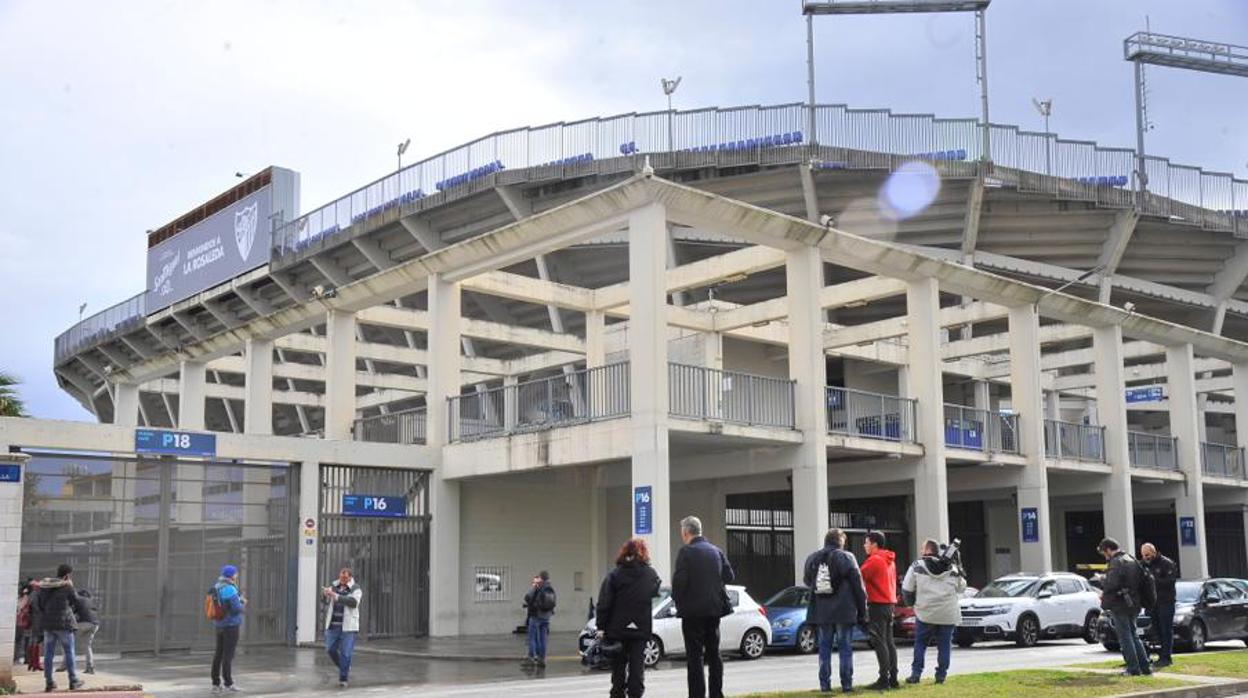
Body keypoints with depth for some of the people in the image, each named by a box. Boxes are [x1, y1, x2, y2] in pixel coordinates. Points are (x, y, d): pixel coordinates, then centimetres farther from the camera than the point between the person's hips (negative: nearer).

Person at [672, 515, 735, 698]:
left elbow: (679, 580, -17)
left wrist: (677, 601, -1)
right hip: (715, 608, 6)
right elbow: (729, 576, 8)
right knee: (714, 652, 15)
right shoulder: (717, 551, 7)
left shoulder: (686, 552, -11)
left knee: (694, 655, -2)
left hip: (693, 610, -6)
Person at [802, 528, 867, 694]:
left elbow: (807, 581, 17)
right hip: (844, 610, -3)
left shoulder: (812, 559, 5)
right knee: (845, 647, 4)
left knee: (824, 647, 9)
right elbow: (858, 585, -6)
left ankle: (825, 684, 8)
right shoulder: (846, 557, -7)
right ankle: (846, 683, 3)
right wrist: (862, 611, 1)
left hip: (821, 611, 3)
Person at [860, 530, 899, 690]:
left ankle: (884, 679, -9)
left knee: (879, 642, -7)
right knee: (889, 641, 11)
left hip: (877, 605, -9)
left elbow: (860, 577, -14)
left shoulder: (874, 560, -13)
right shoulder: (890, 560, 16)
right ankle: (893, 678, 13)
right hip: (890, 603, 9)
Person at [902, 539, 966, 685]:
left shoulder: (917, 566, -1)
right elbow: (961, 587, 15)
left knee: (920, 643, 9)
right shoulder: (952, 568, 8)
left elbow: (907, 589, 0)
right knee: (944, 645, 9)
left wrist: (912, 602, 16)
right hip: (948, 614, 2)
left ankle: (916, 673, 4)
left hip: (925, 613, -2)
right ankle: (941, 675, 6)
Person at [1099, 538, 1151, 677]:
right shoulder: (1131, 560, 15)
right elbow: (1140, 580, 18)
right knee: (1133, 635, 17)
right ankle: (1145, 666, 15)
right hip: (1133, 604, 9)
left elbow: (1112, 583, -26)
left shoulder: (1117, 562, -16)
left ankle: (1133, 668, -1)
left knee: (1125, 637, -2)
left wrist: (1103, 591, -6)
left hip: (1119, 604, -9)